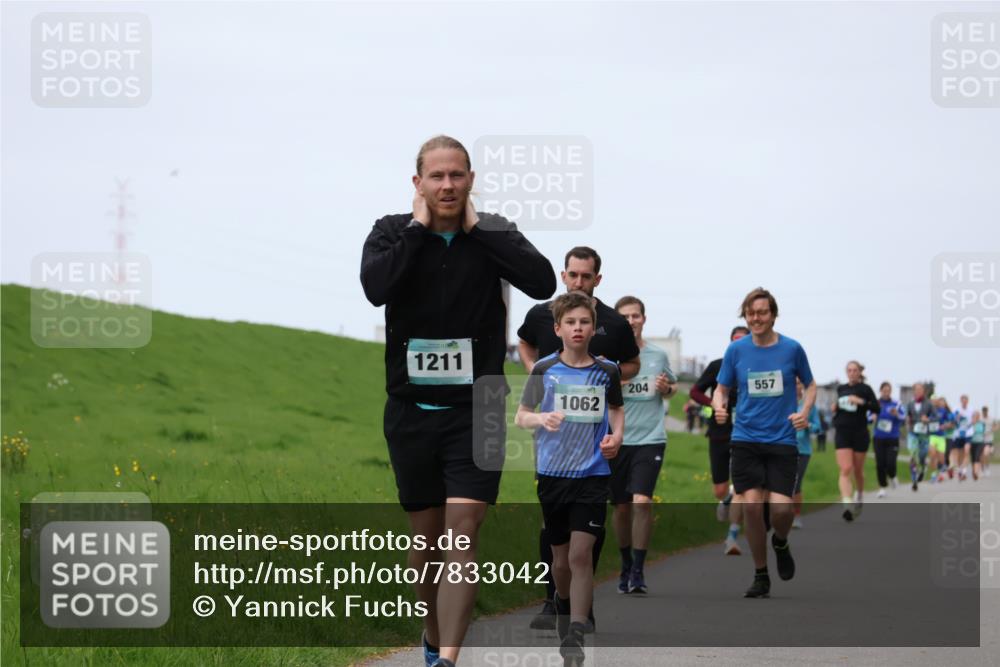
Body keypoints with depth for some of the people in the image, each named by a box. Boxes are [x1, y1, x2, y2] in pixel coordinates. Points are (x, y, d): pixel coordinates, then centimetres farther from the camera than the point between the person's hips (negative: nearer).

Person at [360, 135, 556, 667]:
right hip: (412, 409, 1)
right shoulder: (392, 232, 0)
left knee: (462, 536, -13)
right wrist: (419, 227, -15)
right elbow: (375, 286, -22)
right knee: (427, 537, 12)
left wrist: (476, 228, -13)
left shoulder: (493, 234, 1)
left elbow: (543, 282, -17)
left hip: (475, 409, -1)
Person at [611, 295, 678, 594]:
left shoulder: (658, 355, 6)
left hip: (650, 438, -1)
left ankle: (638, 570, -11)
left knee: (641, 501, -16)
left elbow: (672, 387, 20)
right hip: (617, 439, 1)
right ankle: (626, 565, 28)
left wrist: (666, 388, -3)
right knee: (621, 506, 9)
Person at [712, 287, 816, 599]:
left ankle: (780, 543, 25)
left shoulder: (791, 349, -1)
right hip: (745, 439, 1)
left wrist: (804, 411, -6)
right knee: (751, 505, -7)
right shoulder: (736, 350, 2)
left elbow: (810, 385, 12)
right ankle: (760, 576, 9)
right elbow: (721, 388, 11)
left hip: (782, 440, -1)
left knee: (781, 508, -12)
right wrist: (719, 406, -12)